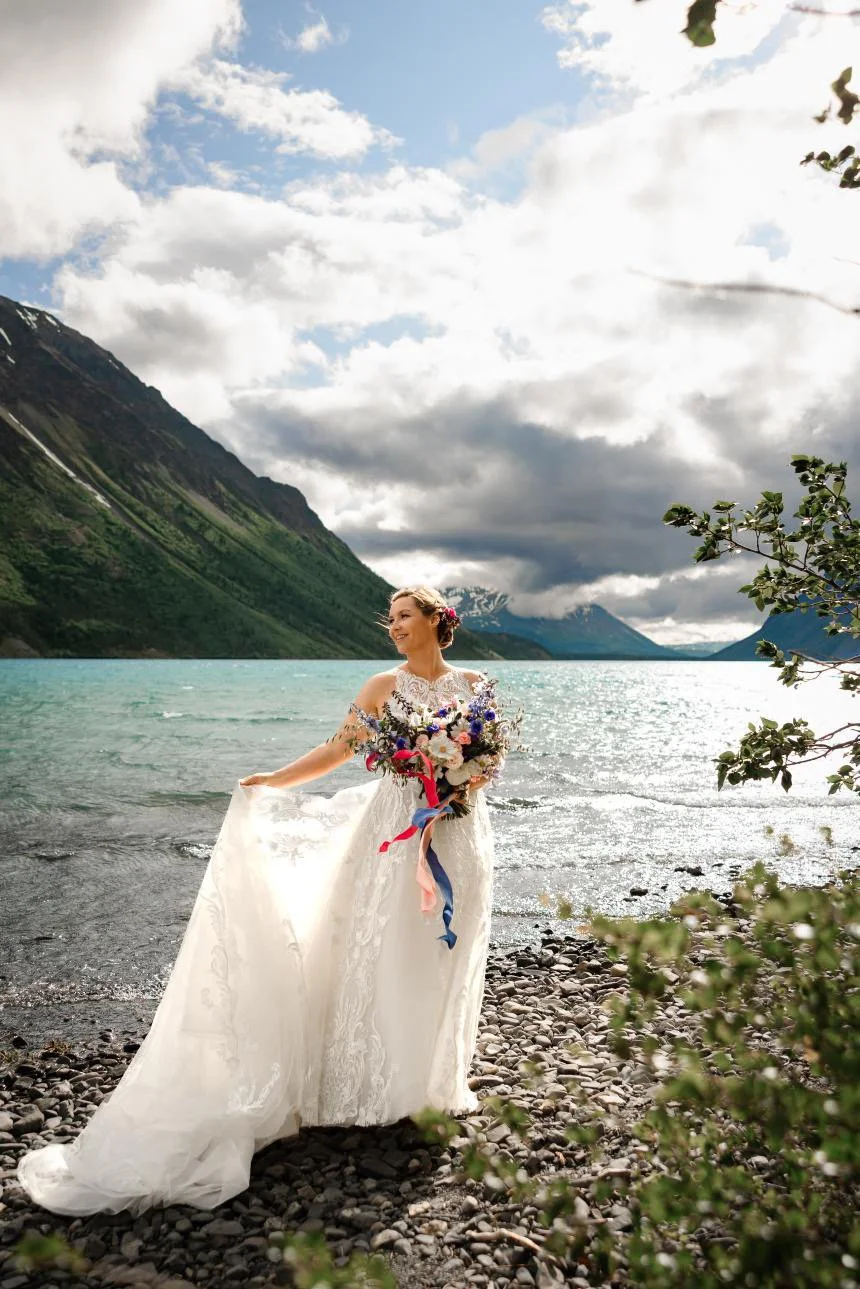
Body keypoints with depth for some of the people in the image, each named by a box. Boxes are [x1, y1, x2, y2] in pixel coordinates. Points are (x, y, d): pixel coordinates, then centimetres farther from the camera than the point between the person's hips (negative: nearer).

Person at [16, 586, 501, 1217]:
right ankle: (382, 1084, 14)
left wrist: (468, 778, -10)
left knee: (448, 958, 10)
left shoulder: (473, 684, 5)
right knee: (386, 954, 0)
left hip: (459, 835, 2)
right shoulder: (383, 686, 0)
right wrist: (274, 779, -7)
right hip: (396, 833, -1)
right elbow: (337, 749, 0)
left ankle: (440, 1079, 28)